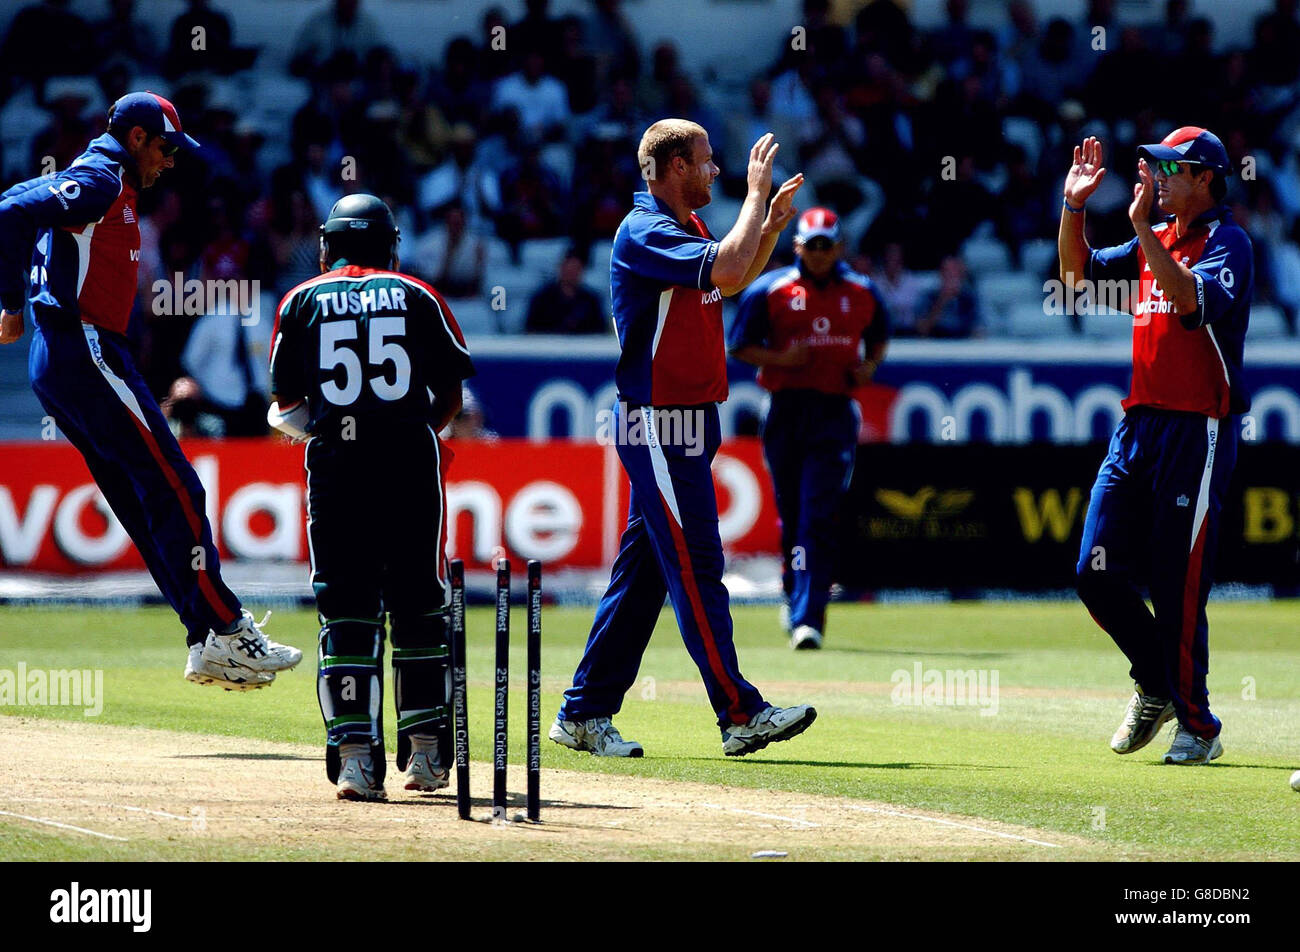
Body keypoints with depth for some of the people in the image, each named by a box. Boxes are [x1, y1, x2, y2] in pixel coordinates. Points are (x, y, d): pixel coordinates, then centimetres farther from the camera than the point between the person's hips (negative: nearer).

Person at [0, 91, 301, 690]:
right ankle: (226, 634, -13)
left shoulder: (97, 182, 22)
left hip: (54, 366, 11)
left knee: (147, 504, 8)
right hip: (86, 354, -11)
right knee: (172, 488, -11)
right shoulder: (101, 183, -9)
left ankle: (208, 642, 6)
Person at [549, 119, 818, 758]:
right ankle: (740, 716, -11)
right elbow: (727, 271, -27)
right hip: (659, 426, -10)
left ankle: (585, 713, 15)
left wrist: (771, 225, 11)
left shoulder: (686, 229, 15)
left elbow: (736, 279, 27)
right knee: (694, 567, -10)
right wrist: (757, 191, -19)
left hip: (685, 428, 10)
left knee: (644, 570, 11)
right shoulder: (644, 233, -15)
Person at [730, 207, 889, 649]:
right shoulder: (769, 290, 2)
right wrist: (779, 359, -14)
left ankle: (807, 618, -15)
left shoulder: (862, 292, 9)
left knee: (818, 517, -11)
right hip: (786, 409, 0)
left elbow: (879, 339, 24)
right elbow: (740, 346, 4)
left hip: (836, 414, 0)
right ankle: (795, 597, 30)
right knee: (791, 516, 7)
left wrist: (870, 366, 3)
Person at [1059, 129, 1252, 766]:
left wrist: (1142, 225, -27)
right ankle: (1156, 687, 23)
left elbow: (1194, 300, -24)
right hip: (1139, 423, 8)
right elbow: (1080, 273, 20)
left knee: (1178, 583, -8)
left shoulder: (1226, 242, -6)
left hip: (1199, 429, -8)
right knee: (1098, 571, 4)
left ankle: (1195, 725, 2)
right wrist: (1074, 205, 7)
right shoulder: (1153, 242, 17)